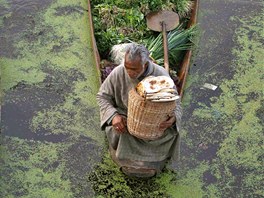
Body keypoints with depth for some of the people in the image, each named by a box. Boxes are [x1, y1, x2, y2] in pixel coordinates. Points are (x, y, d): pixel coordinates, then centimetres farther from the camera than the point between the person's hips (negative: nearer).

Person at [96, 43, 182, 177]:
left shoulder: (161, 75, -18)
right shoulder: (118, 73, -17)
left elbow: (175, 103, -10)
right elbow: (102, 96, -4)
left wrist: (173, 118, -34)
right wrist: (113, 116, -23)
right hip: (124, 121, 0)